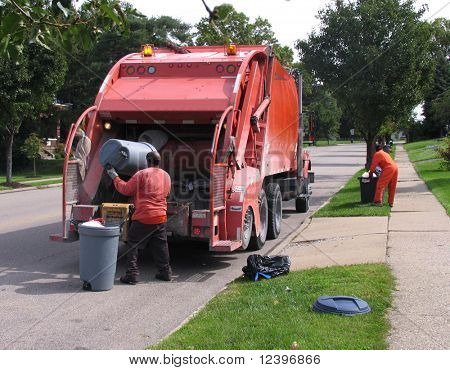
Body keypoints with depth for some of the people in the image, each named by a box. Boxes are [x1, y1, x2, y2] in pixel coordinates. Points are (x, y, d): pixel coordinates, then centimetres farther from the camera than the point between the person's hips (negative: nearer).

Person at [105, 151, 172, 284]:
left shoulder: (142, 174, -9)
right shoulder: (166, 176, 11)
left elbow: (126, 189, -6)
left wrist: (115, 177, 6)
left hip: (143, 217, -6)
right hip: (161, 217, 6)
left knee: (133, 245, 3)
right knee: (161, 246, 16)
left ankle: (132, 274, 0)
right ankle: (165, 272, 22)